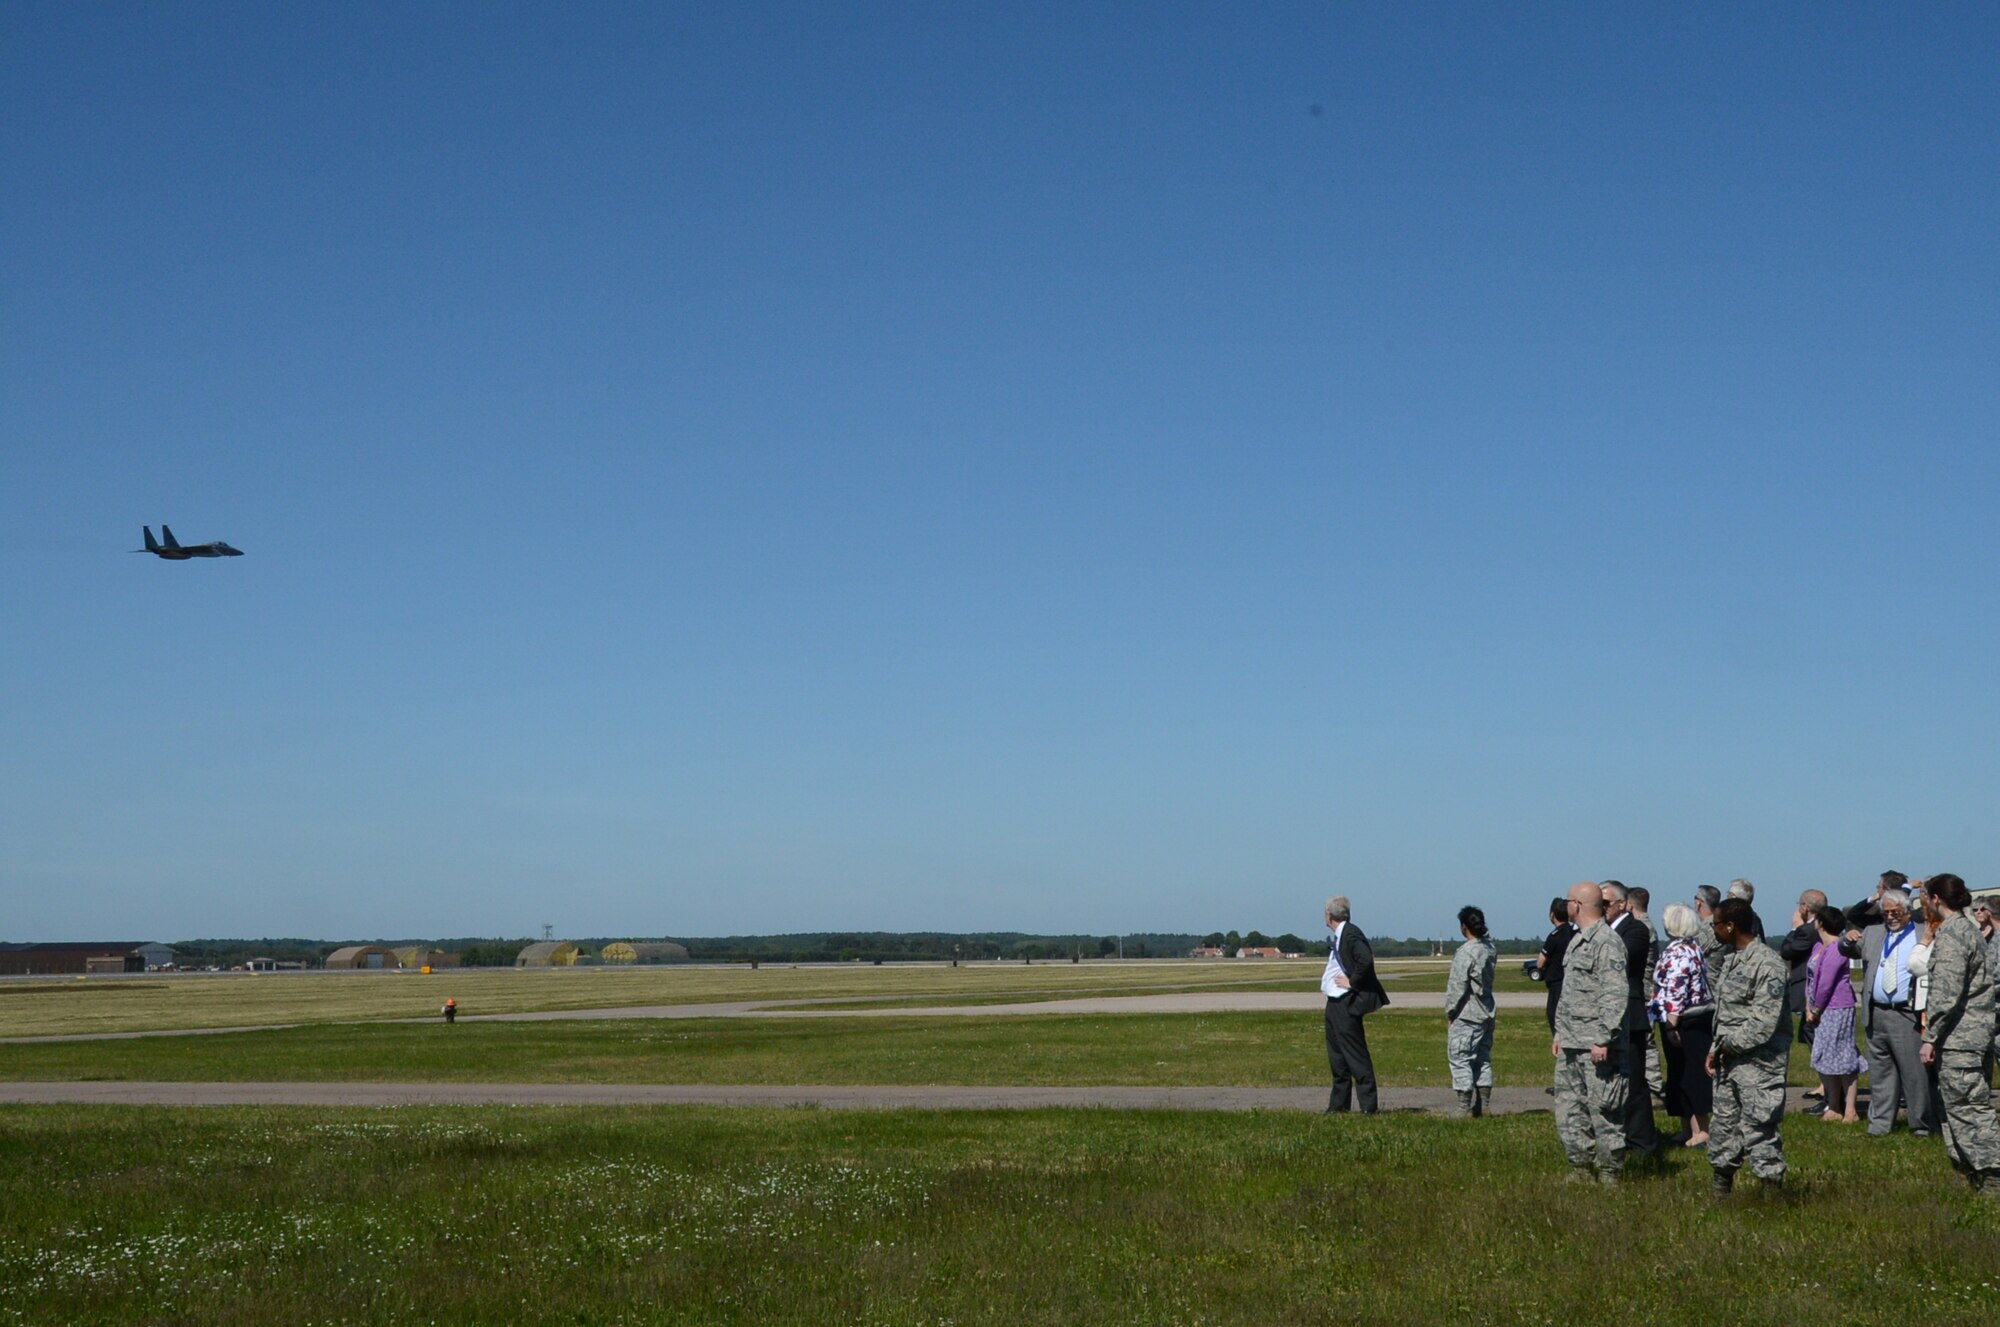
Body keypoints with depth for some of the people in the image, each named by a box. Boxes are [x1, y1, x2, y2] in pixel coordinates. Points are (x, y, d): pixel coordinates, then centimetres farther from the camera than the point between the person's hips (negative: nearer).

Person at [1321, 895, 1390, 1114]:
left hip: (1347, 1003, -11)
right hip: (1335, 1003, 11)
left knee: (1356, 1055, -8)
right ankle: (1338, 1104, 20)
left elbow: (1366, 960, -27)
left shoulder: (1351, 934, -15)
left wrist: (1352, 983, -19)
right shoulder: (1339, 937, 15)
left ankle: (1368, 1106, -6)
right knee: (1337, 1054, 14)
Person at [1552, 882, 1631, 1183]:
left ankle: (1609, 1175, 5)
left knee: (1604, 1112, -2)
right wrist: (1559, 1034, 21)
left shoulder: (1607, 942, -14)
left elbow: (1616, 996, -20)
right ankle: (1580, 1168, 20)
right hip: (1571, 1045, 10)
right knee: (1568, 1109, 12)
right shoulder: (1578, 941, 17)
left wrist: (1604, 1039, -22)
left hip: (1597, 1047, -10)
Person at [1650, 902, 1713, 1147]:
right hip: (1701, 1016, 9)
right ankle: (1688, 1129, 19)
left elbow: (1675, 991, -23)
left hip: (1683, 1021, -9)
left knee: (1687, 1074, -4)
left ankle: (1699, 1131, -2)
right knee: (1689, 1074, 13)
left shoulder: (1676, 952, -17)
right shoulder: (1693, 946, 12)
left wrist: (1671, 1024, -21)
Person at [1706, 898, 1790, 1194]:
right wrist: (1715, 1050, 9)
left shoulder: (1767, 962, -15)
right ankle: (1721, 1180, 24)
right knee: (1723, 1123, 14)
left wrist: (1727, 1046, -13)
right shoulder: (1731, 960, 14)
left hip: (1759, 1061, -9)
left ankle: (1772, 1188, 1)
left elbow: (1764, 1022, -20)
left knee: (1757, 1128, -6)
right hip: (1730, 1060, 9)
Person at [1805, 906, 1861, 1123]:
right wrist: (1809, 1007, 6)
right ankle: (1833, 1109, 19)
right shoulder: (1818, 947, 14)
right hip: (1821, 1010, 10)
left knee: (1844, 1059, -6)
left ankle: (1850, 1111, -3)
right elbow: (1810, 977, 14)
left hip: (1837, 1009, -10)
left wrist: (1816, 1009, -10)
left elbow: (1826, 983, -18)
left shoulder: (1836, 948, -15)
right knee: (1825, 1061, 12)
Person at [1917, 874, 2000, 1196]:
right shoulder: (1969, 927, 15)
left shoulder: (1949, 934, -15)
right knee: (1954, 1102, 14)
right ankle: (1969, 1172, 19)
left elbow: (1947, 992, -21)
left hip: (1958, 1034, -10)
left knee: (1968, 1106, -7)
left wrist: (1930, 1037, -17)